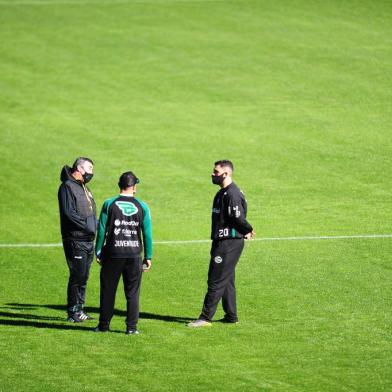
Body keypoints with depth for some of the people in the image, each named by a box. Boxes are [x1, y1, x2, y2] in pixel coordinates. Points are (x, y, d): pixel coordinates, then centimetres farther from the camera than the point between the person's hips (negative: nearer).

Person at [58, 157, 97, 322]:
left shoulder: (85, 188, 21)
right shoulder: (67, 186, -8)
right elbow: (68, 212, -19)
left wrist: (96, 226, 7)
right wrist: (86, 226, -20)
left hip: (88, 240, 9)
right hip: (75, 239, -9)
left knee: (84, 276, 11)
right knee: (77, 275, -8)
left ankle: (79, 310, 17)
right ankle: (73, 312, -2)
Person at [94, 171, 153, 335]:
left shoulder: (109, 204, -1)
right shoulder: (142, 207, 1)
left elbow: (102, 230, -1)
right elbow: (147, 234, 2)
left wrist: (98, 252, 6)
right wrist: (148, 257, 8)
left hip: (113, 254, -1)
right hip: (134, 255, 1)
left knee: (108, 290, 8)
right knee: (132, 292, 7)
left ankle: (103, 325, 13)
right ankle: (131, 327, 6)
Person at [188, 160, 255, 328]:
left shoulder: (232, 194, -18)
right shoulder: (222, 193, 15)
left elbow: (239, 218, -24)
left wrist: (247, 231, -8)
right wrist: (246, 231, 4)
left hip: (229, 244, -11)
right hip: (221, 242, 11)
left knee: (216, 281, -8)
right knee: (227, 280, 16)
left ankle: (206, 318, -7)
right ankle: (231, 316, 23)